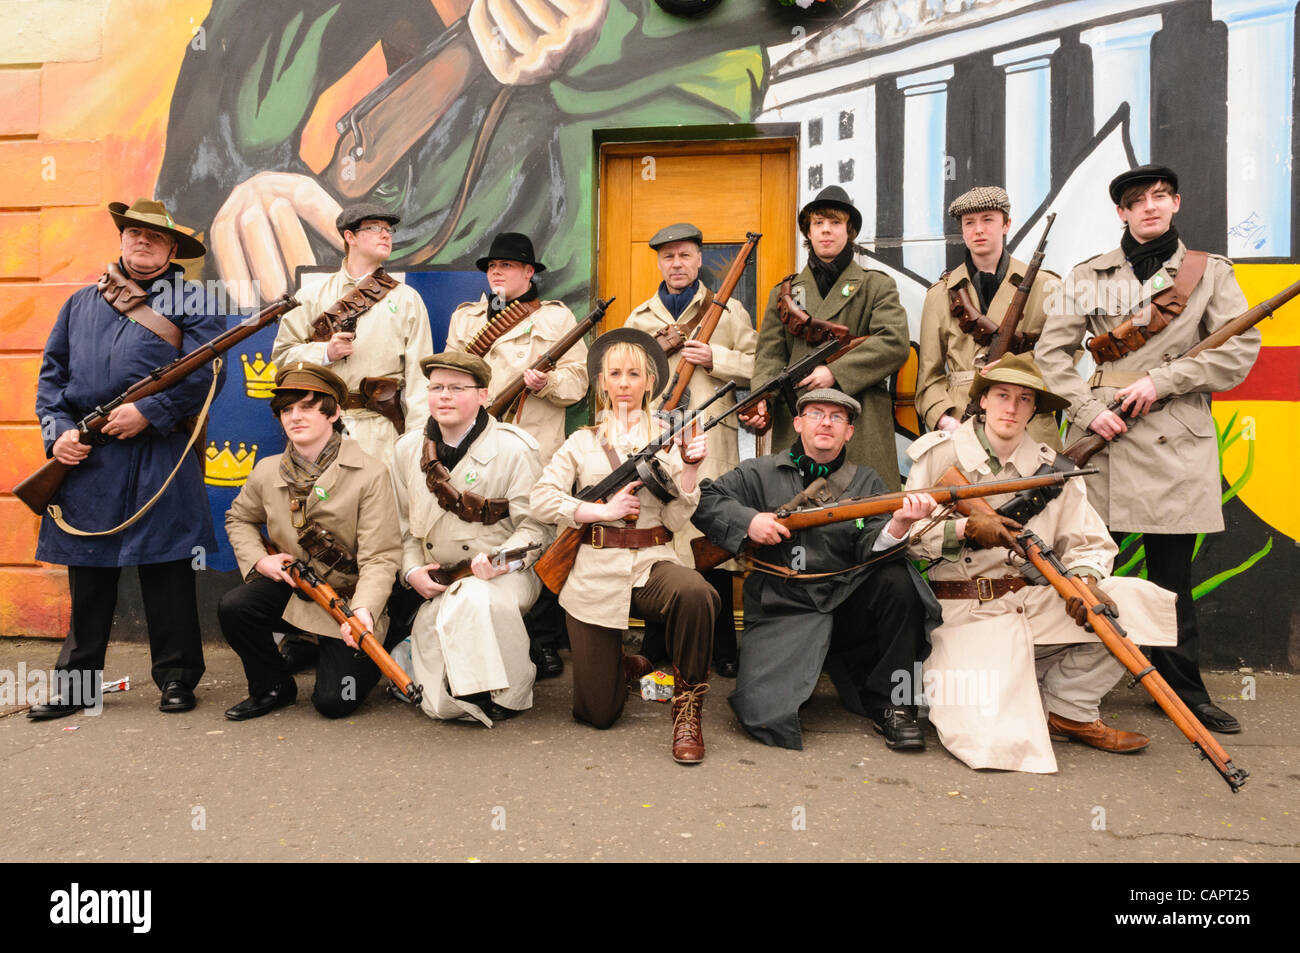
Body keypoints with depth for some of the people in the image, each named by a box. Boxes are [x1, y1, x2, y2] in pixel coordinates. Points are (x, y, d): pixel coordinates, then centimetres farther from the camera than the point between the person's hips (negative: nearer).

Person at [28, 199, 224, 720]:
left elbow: (204, 371, -8)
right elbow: (52, 373, 16)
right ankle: (78, 684, 23)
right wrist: (57, 431, 0)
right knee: (88, 576, 11)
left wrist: (148, 412, -16)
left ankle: (177, 677, 14)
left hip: (159, 457, -4)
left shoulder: (192, 302, 5)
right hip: (85, 459, 4)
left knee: (167, 570, 1)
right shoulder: (81, 303, 19)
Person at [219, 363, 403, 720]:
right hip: (290, 585, 4)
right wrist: (258, 560, -2)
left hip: (349, 596, -4)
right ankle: (274, 687, 3)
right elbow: (239, 518, 19)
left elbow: (380, 557, -20)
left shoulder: (370, 474, -17)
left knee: (333, 701, -12)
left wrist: (364, 609, -37)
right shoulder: (267, 472, -1)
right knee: (232, 607, -24)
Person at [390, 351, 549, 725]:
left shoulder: (514, 449, -4)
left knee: (474, 599, -41)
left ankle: (508, 691, -16)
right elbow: (404, 524, 16)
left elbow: (535, 525, -6)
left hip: (506, 577, -3)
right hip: (438, 587, 3)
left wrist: (502, 560, -23)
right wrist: (413, 571, 0)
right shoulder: (409, 450, 10)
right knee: (440, 706, -12)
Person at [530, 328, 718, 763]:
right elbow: (542, 500, -2)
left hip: (651, 563, 0)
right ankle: (627, 666, 36)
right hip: (594, 571, 0)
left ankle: (687, 712, -17)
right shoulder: (582, 442, 9)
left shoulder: (668, 440, 9)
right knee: (597, 712, -1)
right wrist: (605, 510, -11)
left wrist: (690, 468, -14)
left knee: (695, 594, -39)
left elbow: (674, 520, 0)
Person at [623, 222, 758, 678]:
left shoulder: (728, 310, 11)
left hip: (710, 442, -2)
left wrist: (714, 358, -11)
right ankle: (656, 643, 17)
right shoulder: (639, 317, 18)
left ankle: (722, 647, 10)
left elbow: (758, 366, 4)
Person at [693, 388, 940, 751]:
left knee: (897, 580, -28)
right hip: (782, 613, -2)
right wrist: (747, 520, -10)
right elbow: (703, 500, 7)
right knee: (763, 714, -21)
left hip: (846, 606, 2)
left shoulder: (866, 482, 10)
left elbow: (870, 550, -5)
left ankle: (888, 703, -12)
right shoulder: (762, 473, 7)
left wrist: (898, 524, -28)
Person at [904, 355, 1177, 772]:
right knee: (998, 743, -21)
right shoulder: (941, 453, -2)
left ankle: (1067, 709, 2)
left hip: (1040, 604, 5)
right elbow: (906, 532, -5)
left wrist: (1084, 579, -16)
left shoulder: (1051, 467, 9)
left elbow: (1088, 542, 7)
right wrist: (966, 530, -21)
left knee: (1137, 604, -16)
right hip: (968, 613, -5)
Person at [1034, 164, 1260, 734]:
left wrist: (1162, 379, -9)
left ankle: (1185, 690, 18)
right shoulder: (1089, 275, 11)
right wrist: (1088, 407, -8)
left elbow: (1240, 351, 2)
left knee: (1172, 570, 5)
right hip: (1101, 433, 0)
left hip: (1175, 440, 0)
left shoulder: (1209, 272, 11)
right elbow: (1051, 351, 6)